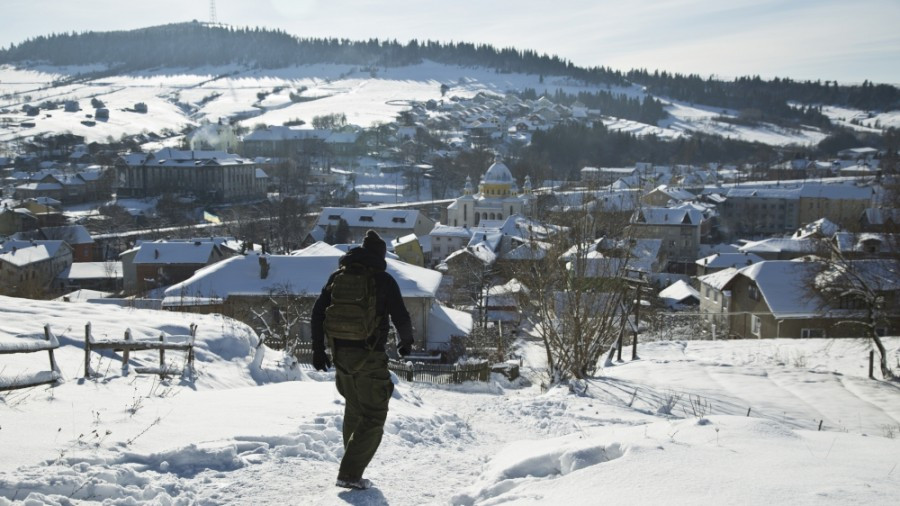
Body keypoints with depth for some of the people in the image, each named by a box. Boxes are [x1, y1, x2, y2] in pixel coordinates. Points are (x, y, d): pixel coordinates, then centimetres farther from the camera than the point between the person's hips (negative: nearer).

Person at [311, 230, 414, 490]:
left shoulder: (338, 276, 10)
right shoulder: (383, 280, -5)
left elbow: (318, 312, 7)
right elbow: (401, 318, -7)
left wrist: (318, 349, 10)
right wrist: (405, 342, 13)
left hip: (340, 352, 6)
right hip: (369, 356, -6)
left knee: (354, 409, 23)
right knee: (373, 417, 1)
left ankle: (352, 463, 26)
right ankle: (350, 473, -8)